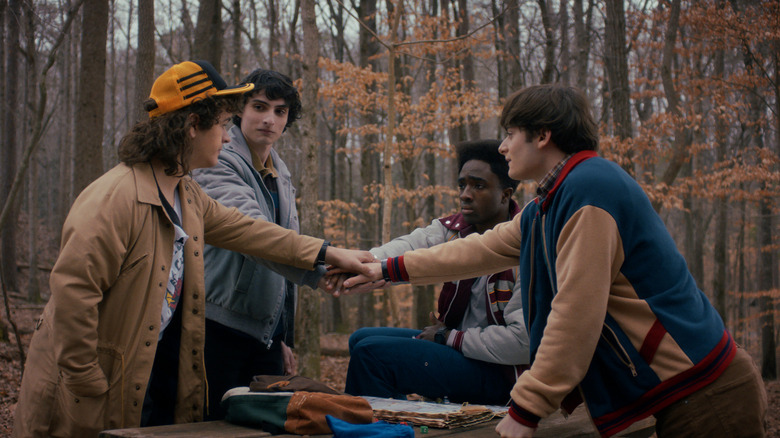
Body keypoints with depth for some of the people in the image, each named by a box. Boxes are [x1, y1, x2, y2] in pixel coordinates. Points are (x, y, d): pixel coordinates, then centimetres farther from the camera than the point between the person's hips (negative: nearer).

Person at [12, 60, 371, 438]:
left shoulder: (189, 197, 9)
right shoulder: (115, 198, -23)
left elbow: (242, 229, 20)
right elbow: (73, 288, -26)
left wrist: (327, 254, 21)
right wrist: (88, 383, -22)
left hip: (157, 376, 9)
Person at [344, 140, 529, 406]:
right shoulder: (452, 230, 3)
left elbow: (522, 342, -26)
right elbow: (407, 249, -17)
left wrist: (448, 336, -15)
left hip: (501, 374, -8)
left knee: (371, 352, -16)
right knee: (362, 339, 15)